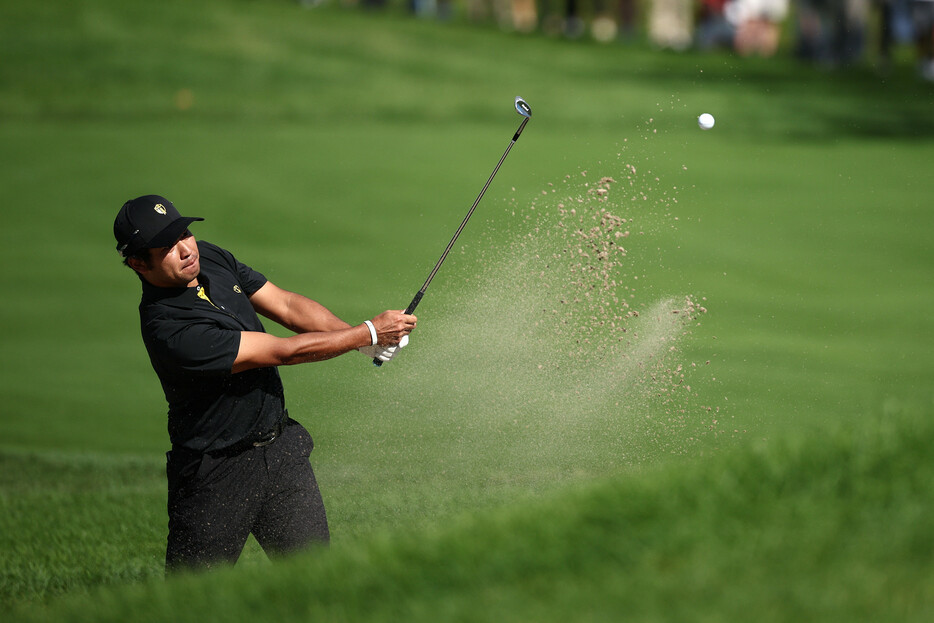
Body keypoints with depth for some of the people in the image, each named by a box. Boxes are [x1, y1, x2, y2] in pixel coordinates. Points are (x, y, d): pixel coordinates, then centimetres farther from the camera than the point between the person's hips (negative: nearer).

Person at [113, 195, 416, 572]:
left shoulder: (210, 258, -2)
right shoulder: (169, 330, -28)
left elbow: (286, 306, 4)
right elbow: (284, 351, -22)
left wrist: (366, 338, -9)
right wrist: (369, 332, -14)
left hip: (281, 450, 7)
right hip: (217, 472, -7)